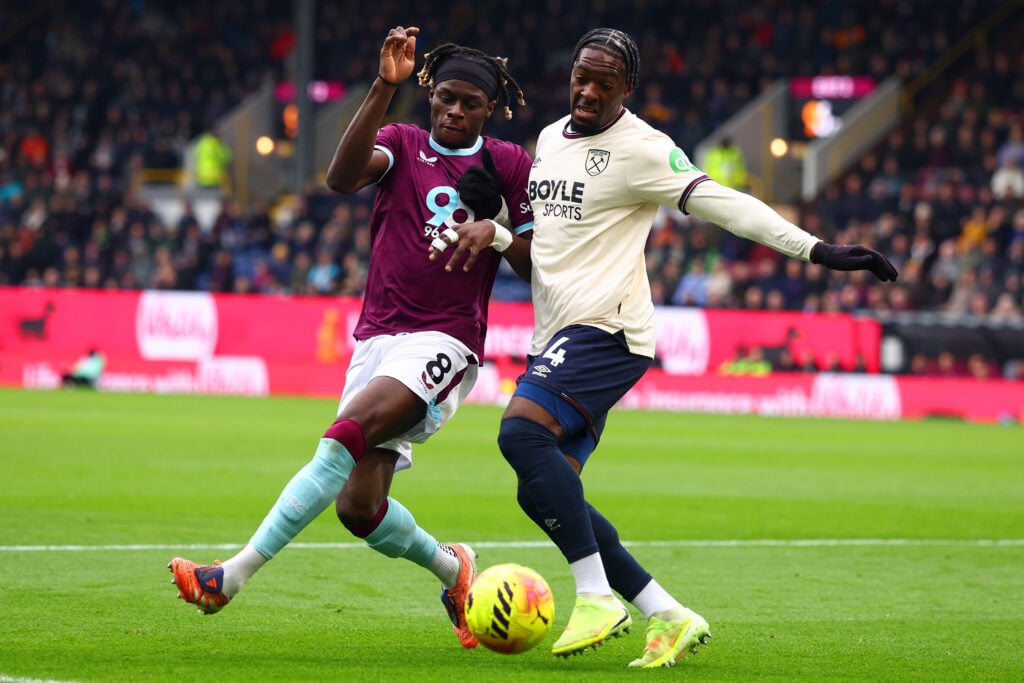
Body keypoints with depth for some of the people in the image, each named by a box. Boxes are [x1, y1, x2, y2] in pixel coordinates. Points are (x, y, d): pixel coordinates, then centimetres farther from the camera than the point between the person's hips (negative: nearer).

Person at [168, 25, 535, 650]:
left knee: (347, 435, -27)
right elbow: (343, 177, -12)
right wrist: (385, 88, -21)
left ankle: (234, 575, -32)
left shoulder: (508, 164, 6)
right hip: (378, 335, 4)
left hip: (444, 340, -4)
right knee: (359, 506, -3)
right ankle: (452, 568, 28)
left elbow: (536, 265, 7)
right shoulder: (401, 144, 11)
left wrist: (499, 232, -14)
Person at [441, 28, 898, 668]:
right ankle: (667, 615, 5)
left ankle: (597, 596, -23)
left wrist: (816, 249, -23)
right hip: (556, 337, 9)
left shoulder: (641, 148, -8)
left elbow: (721, 202, -14)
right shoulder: (550, 138, 16)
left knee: (521, 433, -28)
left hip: (604, 329, -9)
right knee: (542, 494, 1)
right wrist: (489, 232, 6)